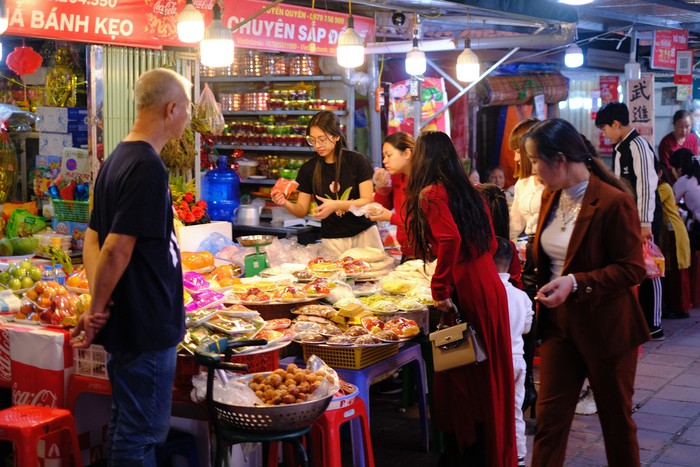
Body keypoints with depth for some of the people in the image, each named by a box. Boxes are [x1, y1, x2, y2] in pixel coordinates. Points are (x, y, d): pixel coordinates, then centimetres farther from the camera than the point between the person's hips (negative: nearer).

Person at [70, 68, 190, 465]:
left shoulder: (117, 160, 10)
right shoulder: (148, 167, -19)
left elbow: (94, 239, 11)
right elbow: (117, 250, -23)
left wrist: (98, 307, 0)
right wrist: (98, 309, -11)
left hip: (125, 325, 9)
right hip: (148, 328, -9)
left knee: (127, 427, 20)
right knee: (143, 435, 2)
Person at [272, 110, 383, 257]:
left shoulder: (357, 161, -6)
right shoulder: (309, 169, 1)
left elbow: (367, 201, -9)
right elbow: (302, 210, 5)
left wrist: (336, 205, -23)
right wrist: (286, 204, -17)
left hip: (364, 234, -1)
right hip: (332, 240, 1)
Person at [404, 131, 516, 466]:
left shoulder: (431, 194, -8)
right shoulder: (469, 192, 13)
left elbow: (449, 240, -23)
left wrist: (440, 289, -17)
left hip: (465, 290, -7)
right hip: (490, 285, 8)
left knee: (459, 376, 3)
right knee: (487, 375, 16)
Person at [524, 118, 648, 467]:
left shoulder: (614, 202, -19)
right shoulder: (551, 197, 4)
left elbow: (633, 269, -19)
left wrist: (576, 283, -28)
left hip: (605, 329, -6)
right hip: (559, 324, 6)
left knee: (617, 419, 12)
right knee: (549, 417, 5)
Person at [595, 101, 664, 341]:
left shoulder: (638, 145, -15)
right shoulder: (619, 148, 13)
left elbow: (646, 186, -19)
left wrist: (645, 223, -22)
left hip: (643, 219, -9)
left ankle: (653, 326, 7)